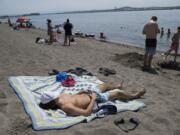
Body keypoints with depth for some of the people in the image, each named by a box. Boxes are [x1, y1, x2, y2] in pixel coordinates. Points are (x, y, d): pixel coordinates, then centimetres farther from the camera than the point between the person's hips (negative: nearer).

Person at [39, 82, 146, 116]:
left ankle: (117, 86, 66)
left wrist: (82, 91, -5)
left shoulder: (62, 96, -13)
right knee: (118, 93, 11)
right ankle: (135, 96, 41)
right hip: (94, 101, -7)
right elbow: (87, 112, -38)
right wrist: (93, 99, -28)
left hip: (87, 94, 7)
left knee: (104, 85, 30)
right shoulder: (66, 107, -37)